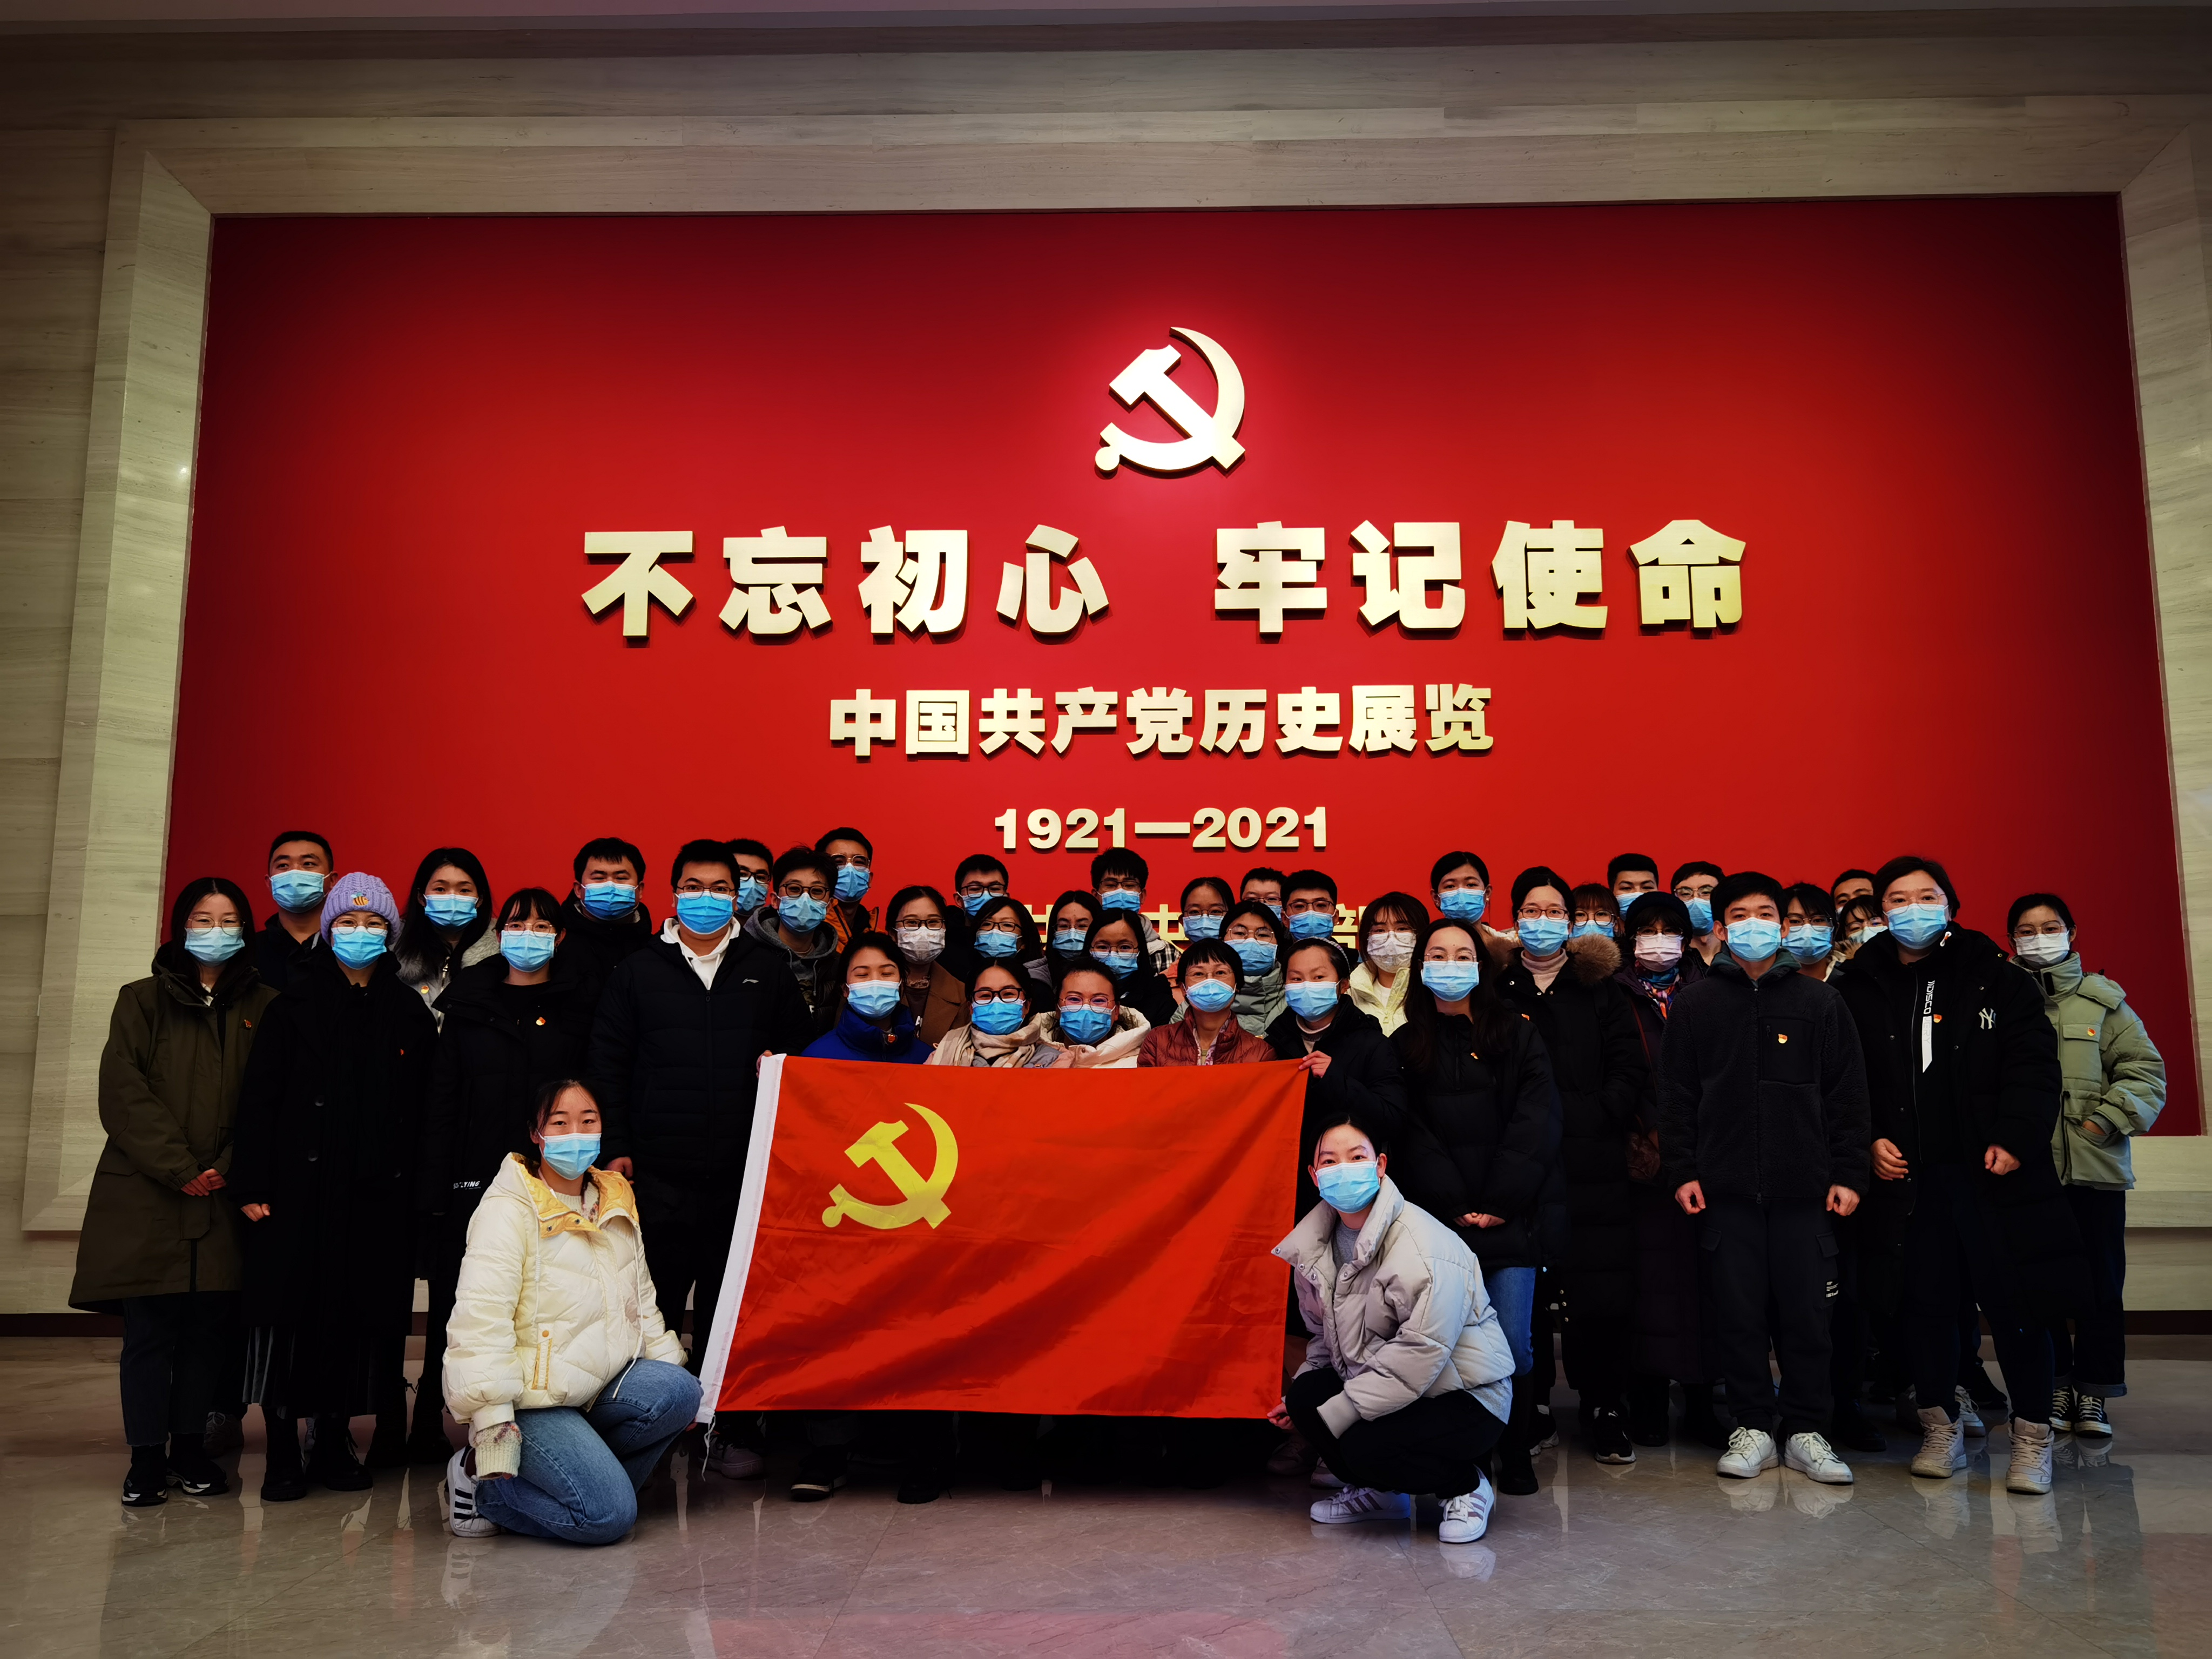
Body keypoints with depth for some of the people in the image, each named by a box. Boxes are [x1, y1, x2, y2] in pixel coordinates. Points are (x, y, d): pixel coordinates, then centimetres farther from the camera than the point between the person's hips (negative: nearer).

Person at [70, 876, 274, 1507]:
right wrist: (179, 1168, -11)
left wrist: (227, 1167, -10)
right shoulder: (143, 1001, 7)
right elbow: (123, 1093, -3)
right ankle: (146, 1456, 9)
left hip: (225, 1196, 1)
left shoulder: (263, 1008, 9)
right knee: (150, 1328, 0)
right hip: (147, 1194, -1)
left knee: (211, 1325, 3)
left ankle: (191, 1447, 15)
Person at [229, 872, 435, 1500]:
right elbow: (259, 1096, -2)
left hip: (378, 1192, 2)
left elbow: (423, 1109, 7)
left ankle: (334, 1442, 18)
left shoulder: (409, 1013, 8)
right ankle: (283, 1454, 8)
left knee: (360, 1316, 5)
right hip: (301, 1185, -2)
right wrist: (252, 1184, -9)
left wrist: (416, 1187, 0)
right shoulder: (295, 1005, 3)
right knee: (290, 1313, -1)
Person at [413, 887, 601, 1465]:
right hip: (473, 1179, 1)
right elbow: (441, 1099, 7)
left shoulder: (579, 1004, 7)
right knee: (453, 1306, 6)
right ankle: (429, 1427, 18)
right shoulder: (469, 1004, 10)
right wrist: (434, 1184, -2)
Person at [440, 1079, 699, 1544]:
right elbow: (481, 1318, -19)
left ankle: (588, 1475, -3)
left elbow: (641, 1299, 20)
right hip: (529, 1398, -7)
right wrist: (492, 1419, -24)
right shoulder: (509, 1208, -12)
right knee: (609, 1516, -20)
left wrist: (669, 1362, 10)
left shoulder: (616, 1201, 11)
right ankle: (479, 1481, 1)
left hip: (599, 1384, 7)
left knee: (678, 1391, -21)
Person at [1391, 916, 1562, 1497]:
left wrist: (1499, 1202, -9)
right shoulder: (1405, 1046, 11)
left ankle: (1516, 1456, 11)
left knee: (1514, 1342, -4)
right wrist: (1456, 1207, -7)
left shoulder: (1517, 1036, 9)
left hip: (1511, 1215, -1)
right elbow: (1412, 1135, 4)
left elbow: (1537, 1122, 0)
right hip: (1438, 1218, 1)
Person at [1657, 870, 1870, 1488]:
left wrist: (1848, 1174, 0)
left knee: (1805, 1313, 3)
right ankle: (1754, 1428, 16)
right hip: (1725, 1188, 0)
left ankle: (1806, 1430, 15)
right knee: (1740, 1313, 4)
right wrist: (1681, 1172, -1)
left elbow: (1847, 1095, 7)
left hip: (1803, 1189, 0)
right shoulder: (1695, 1004, 6)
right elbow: (1676, 1096, 6)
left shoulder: (1819, 1002, 7)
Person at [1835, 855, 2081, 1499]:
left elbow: (2035, 1063, -2)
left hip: (1996, 1169, -1)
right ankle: (1940, 1428, 22)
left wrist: (2016, 1137, -13)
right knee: (1924, 1302, 7)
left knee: (2017, 1301, 1)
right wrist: (1869, 1139, -5)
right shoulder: (1859, 988, 7)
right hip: (1905, 1175, 1)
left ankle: (2032, 1435, 16)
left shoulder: (1998, 979, 4)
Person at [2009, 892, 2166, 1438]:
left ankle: (2093, 1394, 15)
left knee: (2100, 1284, 4)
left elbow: (2145, 1070, 3)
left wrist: (2107, 1120, -9)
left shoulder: (2102, 1001, 6)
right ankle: (2053, 1389, 16)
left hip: (2096, 1167, 0)